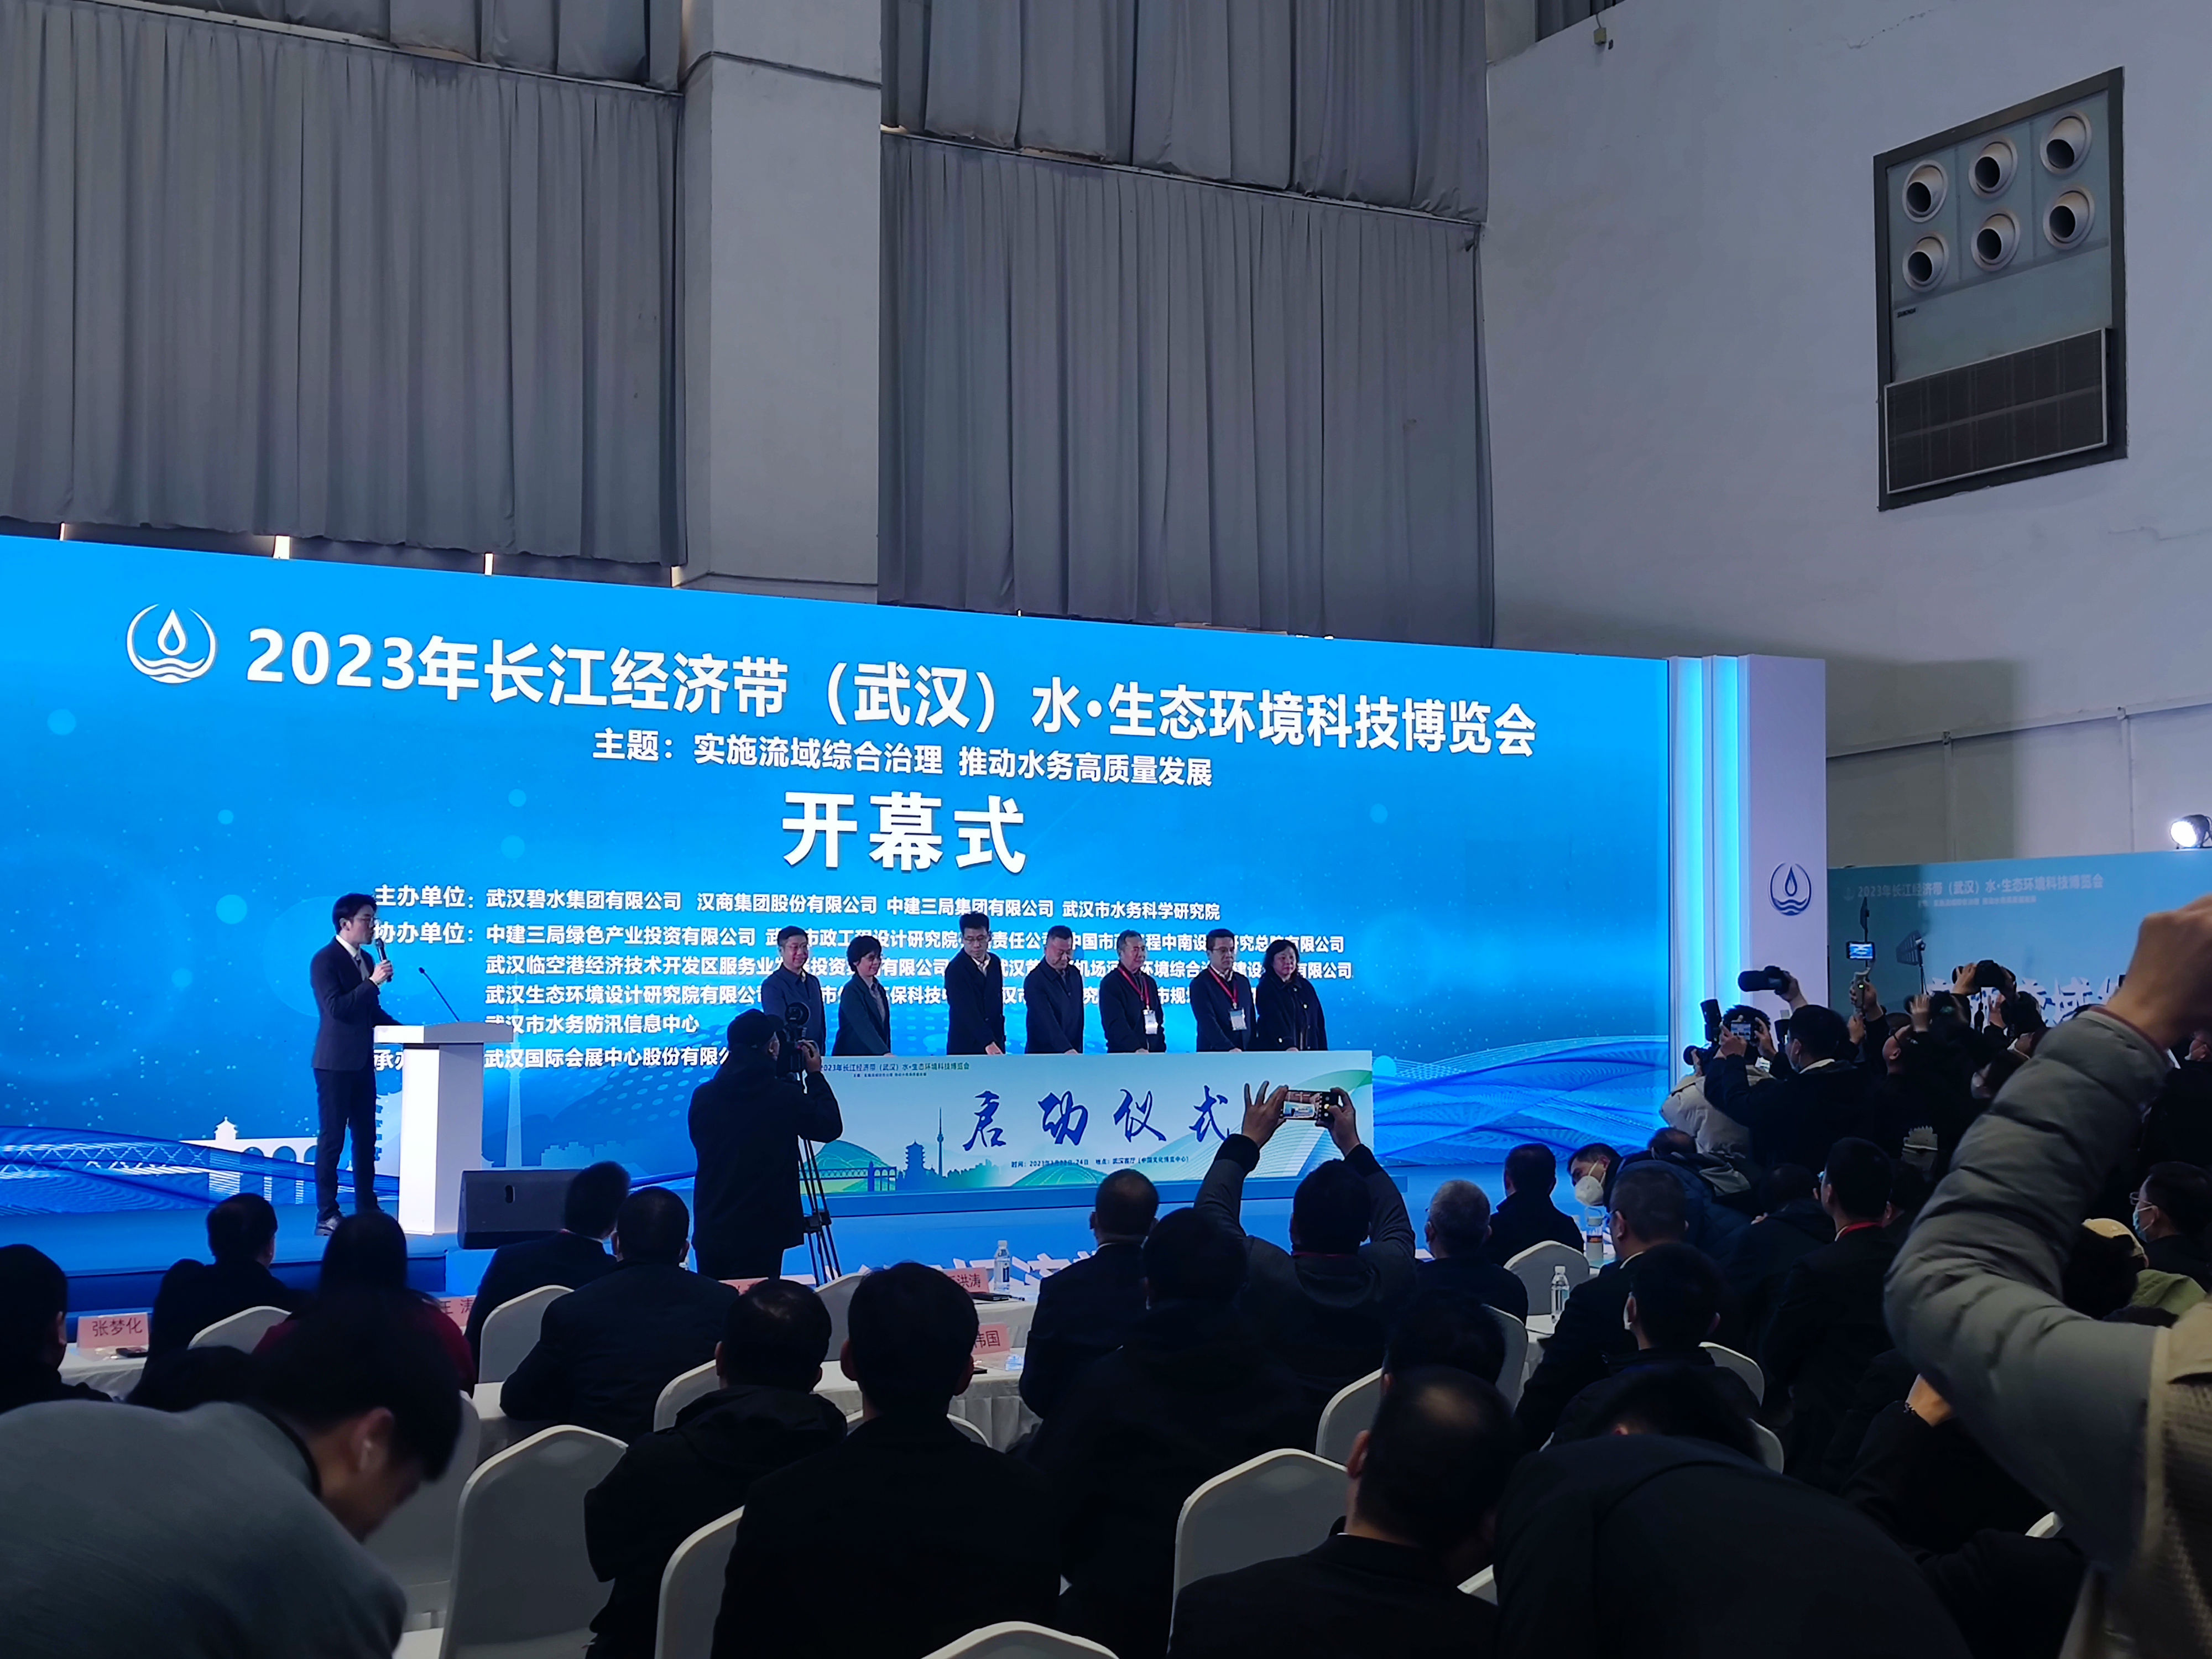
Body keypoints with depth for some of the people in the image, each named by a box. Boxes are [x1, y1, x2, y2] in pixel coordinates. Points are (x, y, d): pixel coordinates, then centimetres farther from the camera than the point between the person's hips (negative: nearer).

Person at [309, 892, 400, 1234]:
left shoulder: (366, 960, 14)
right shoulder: (325, 960, -10)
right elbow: (335, 1007, -22)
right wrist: (373, 982, -22)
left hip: (362, 1062, 8)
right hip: (336, 1062, -8)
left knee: (366, 1137, 10)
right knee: (331, 1138, -4)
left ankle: (367, 1208, 17)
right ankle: (326, 1215, -1)